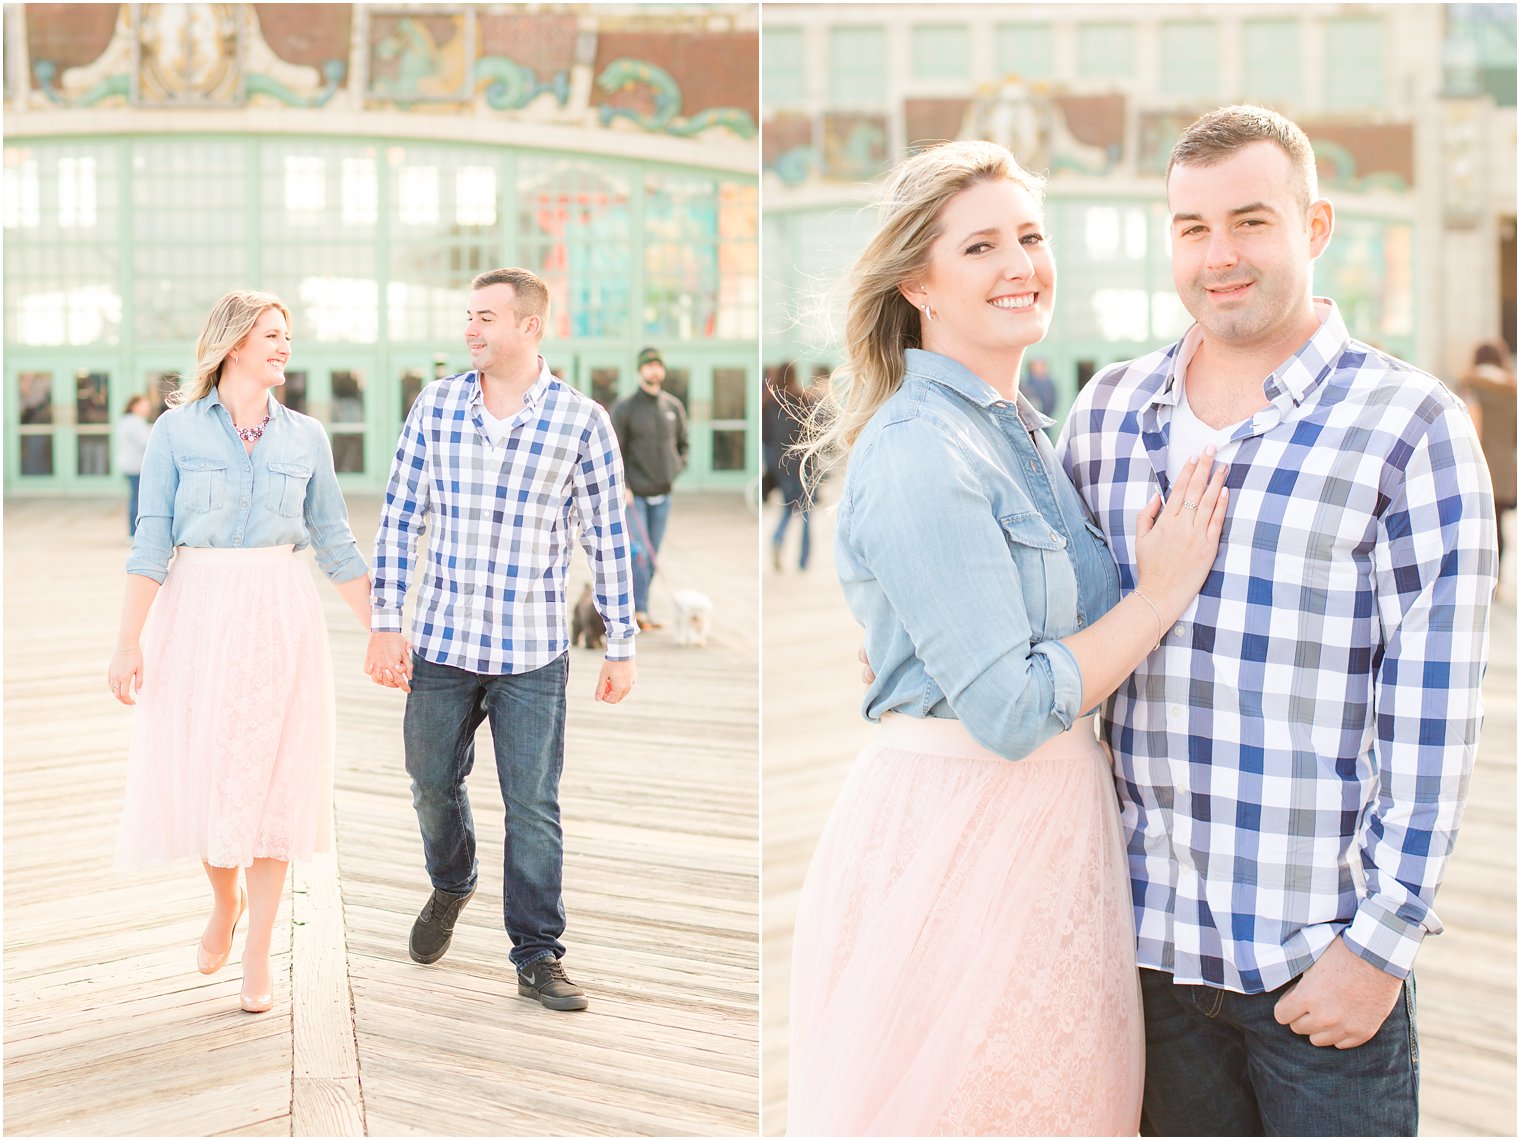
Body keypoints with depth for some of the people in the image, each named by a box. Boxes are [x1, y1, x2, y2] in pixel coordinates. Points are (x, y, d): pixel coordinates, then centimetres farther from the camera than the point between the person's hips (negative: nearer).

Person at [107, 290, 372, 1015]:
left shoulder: (305, 437, 7)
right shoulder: (177, 429, 0)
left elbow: (336, 545, 10)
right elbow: (151, 542, -4)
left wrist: (381, 630, 6)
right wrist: (129, 642, -10)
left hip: (280, 618, 2)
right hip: (196, 614, -1)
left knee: (271, 777, 2)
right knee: (195, 771, 2)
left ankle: (257, 954, 13)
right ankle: (226, 898, 34)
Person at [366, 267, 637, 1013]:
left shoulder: (581, 420, -6)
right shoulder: (434, 407, 1)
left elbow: (608, 539, -1)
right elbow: (399, 518, 3)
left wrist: (620, 648, 0)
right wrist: (386, 625, -1)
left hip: (533, 653, -2)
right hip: (440, 642, 3)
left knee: (533, 808, 2)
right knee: (432, 785, 16)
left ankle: (537, 957, 15)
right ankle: (450, 888, 45)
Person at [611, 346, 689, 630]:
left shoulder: (674, 406, 9)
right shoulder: (625, 407, -4)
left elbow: (683, 443, 21)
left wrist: (677, 469, 4)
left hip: (663, 493, 5)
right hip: (634, 494, -5)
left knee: (653, 555, 8)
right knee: (638, 553, -10)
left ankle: (640, 608, 16)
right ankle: (638, 609, -7)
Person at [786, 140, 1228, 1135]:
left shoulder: (1019, 428, 12)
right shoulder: (919, 456, -18)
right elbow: (1007, 709, -21)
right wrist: (1163, 591, -13)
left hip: (1055, 819, 9)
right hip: (958, 833, -9)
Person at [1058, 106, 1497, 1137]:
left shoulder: (1414, 426, -6)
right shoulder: (1106, 415, 7)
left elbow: (1433, 715, -8)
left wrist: (1381, 941, -10)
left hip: (1321, 950, -4)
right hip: (1148, 936, 4)